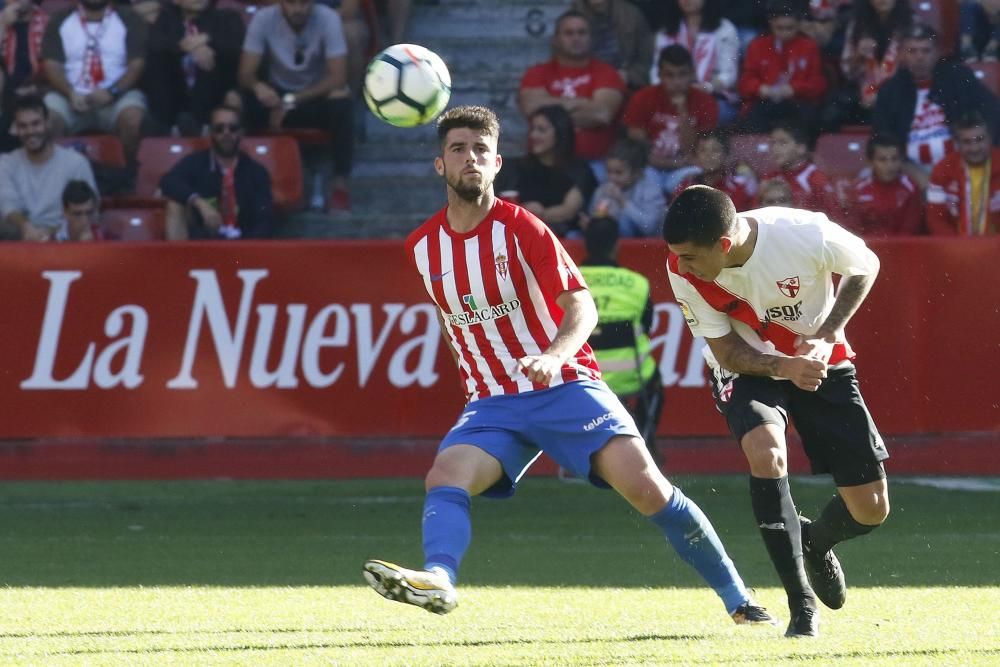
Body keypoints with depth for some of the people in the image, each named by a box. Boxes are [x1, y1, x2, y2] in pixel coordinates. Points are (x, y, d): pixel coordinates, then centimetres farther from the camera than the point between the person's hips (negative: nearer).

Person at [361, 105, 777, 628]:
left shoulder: (521, 229, -8)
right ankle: (437, 577, -50)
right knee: (445, 477, -26)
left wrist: (552, 357, -34)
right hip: (493, 404, 4)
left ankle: (739, 601, -8)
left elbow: (582, 308, -15)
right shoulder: (422, 246, 5)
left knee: (645, 486, -18)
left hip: (564, 386, -4)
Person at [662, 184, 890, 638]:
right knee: (765, 450, -33)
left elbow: (865, 266, -8)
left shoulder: (805, 235, -31)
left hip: (821, 362, 0)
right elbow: (727, 351, -14)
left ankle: (815, 543, 36)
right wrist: (784, 367, -33)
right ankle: (801, 603, -21)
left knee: (871, 509, -2)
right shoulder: (683, 270, -25)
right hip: (748, 368, 0)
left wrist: (827, 336, -19)